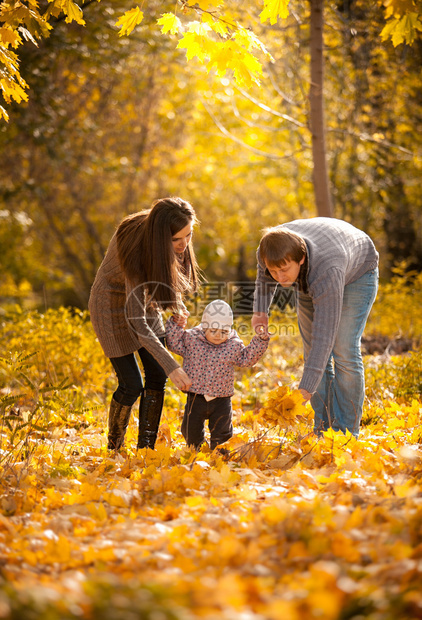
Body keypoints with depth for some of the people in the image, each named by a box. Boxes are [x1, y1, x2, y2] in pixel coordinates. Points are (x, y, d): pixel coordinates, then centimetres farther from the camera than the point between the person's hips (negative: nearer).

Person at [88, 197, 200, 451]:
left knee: (156, 377, -1)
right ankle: (114, 449, 17)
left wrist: (177, 305, -1)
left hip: (143, 297, 6)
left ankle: (146, 448, 8)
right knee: (131, 385, -5)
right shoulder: (135, 252, -39)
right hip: (113, 305, -6)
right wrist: (172, 366, -45)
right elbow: (136, 323, -41)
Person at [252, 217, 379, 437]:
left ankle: (345, 434, -10)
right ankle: (323, 430, 5)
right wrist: (260, 310, -12)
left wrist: (305, 389, -53)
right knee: (312, 352, -1)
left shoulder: (327, 270, -47)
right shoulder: (269, 252, -30)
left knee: (343, 352, -17)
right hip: (308, 279, 6)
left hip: (356, 272, -6)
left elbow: (324, 335, -49)